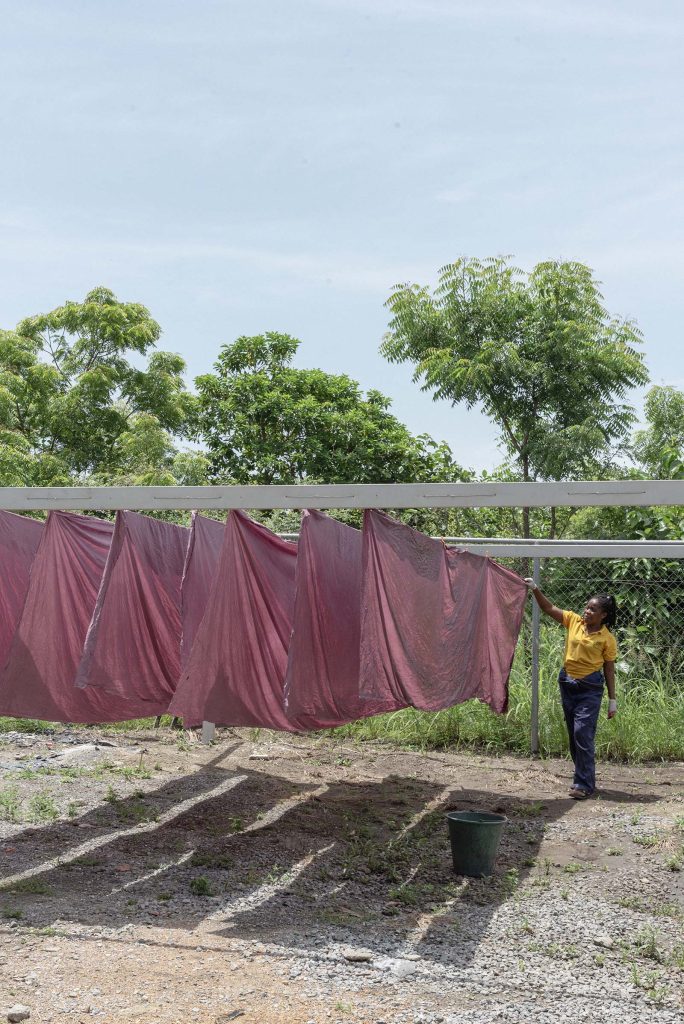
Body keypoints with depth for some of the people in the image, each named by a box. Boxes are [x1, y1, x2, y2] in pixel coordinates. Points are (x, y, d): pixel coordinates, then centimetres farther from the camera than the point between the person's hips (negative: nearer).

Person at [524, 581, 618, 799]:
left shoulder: (607, 639, -7)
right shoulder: (574, 621, 2)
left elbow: (609, 670, -3)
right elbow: (549, 608, -2)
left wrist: (612, 700, -2)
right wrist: (535, 589, -16)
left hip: (590, 687, -5)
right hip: (567, 682, 5)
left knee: (582, 733, -13)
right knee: (574, 734, 12)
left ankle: (584, 784, -5)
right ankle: (585, 778, 25)